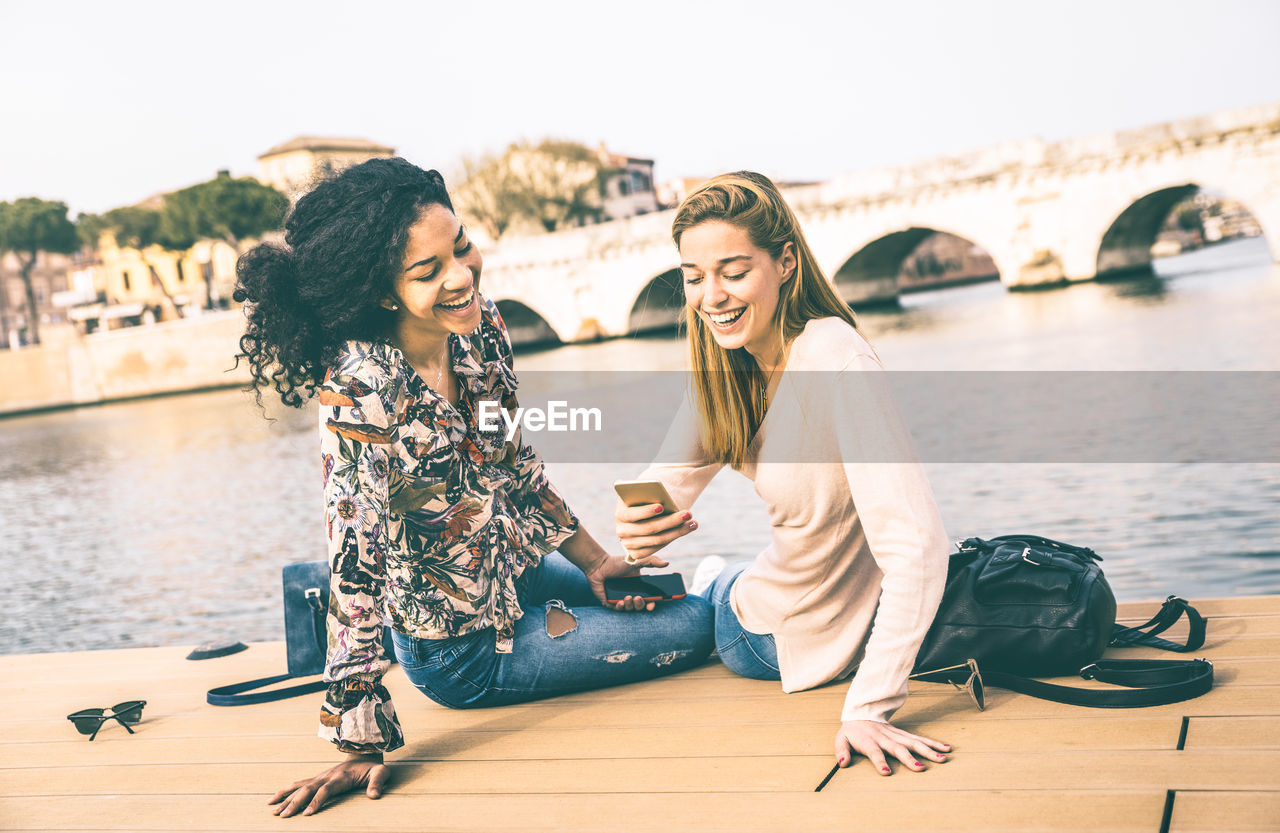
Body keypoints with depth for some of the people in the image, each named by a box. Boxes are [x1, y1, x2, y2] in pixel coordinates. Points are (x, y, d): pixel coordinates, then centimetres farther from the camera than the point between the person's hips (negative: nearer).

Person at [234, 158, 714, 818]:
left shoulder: (479, 328, -11)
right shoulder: (359, 391, -32)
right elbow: (353, 563, -30)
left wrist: (595, 562, 9)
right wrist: (361, 747, -28)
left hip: (513, 570, 7)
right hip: (462, 645, -7)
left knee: (669, 594, 23)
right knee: (695, 626, 3)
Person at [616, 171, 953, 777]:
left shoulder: (835, 361, -33)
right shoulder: (726, 361, -9)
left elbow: (917, 547, -38)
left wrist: (869, 706, -40)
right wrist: (640, 521, -31)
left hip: (797, 639, -6)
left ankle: (710, 583, 46)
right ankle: (711, 581, 53)